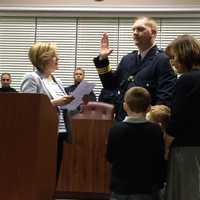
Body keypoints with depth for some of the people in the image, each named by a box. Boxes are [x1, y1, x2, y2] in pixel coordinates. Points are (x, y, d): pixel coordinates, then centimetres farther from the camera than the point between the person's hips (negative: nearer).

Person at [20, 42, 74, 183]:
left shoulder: (57, 81, 18)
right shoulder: (32, 78, -6)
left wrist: (70, 103, 1)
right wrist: (55, 102, -17)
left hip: (59, 134, 7)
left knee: (54, 175, 9)